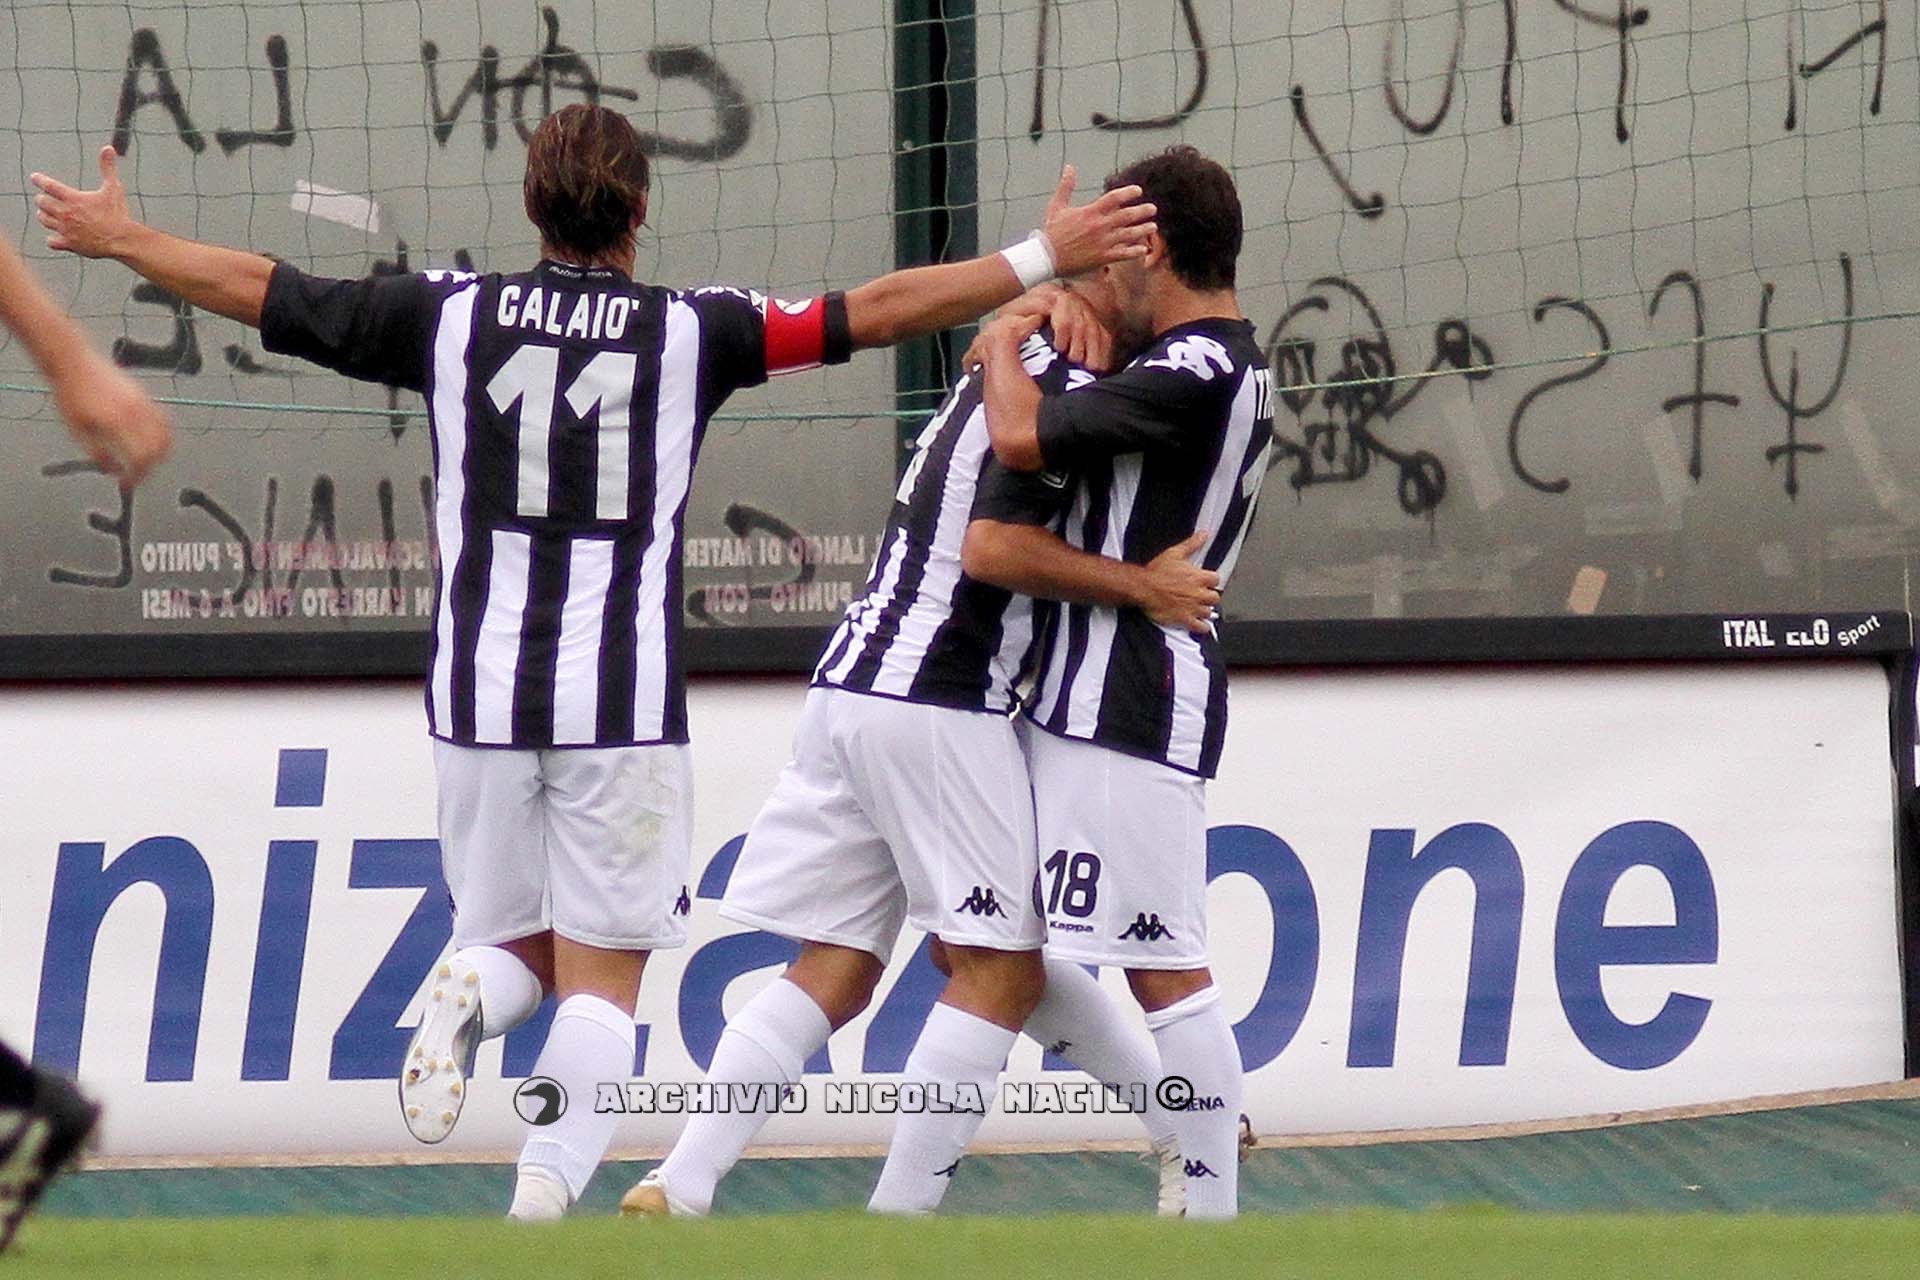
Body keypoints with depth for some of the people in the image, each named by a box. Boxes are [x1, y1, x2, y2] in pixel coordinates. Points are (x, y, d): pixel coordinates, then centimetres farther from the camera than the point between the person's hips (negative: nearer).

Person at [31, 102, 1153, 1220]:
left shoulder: (452, 315, 3)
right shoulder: (689, 330, -1)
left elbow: (263, 293, 11)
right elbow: (873, 315, 0)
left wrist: (118, 237, 26)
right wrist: (1042, 260, 8)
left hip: (481, 696, 2)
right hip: (625, 703, -2)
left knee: (515, 946, 17)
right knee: (603, 979, 2)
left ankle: (467, 993, -18)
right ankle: (547, 1197, -18)